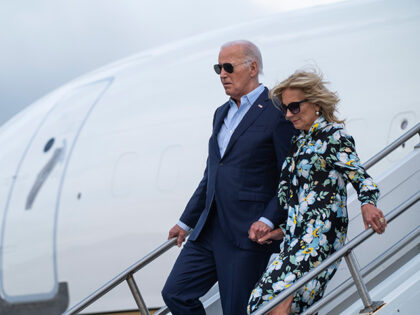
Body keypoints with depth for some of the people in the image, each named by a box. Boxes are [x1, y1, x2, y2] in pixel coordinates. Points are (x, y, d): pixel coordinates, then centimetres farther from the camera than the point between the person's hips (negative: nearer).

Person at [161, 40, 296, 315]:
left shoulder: (277, 112, -8)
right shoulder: (222, 113, 18)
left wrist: (268, 220, -21)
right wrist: (187, 221, 24)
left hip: (248, 233, -8)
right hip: (210, 230, 8)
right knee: (175, 293, 2)